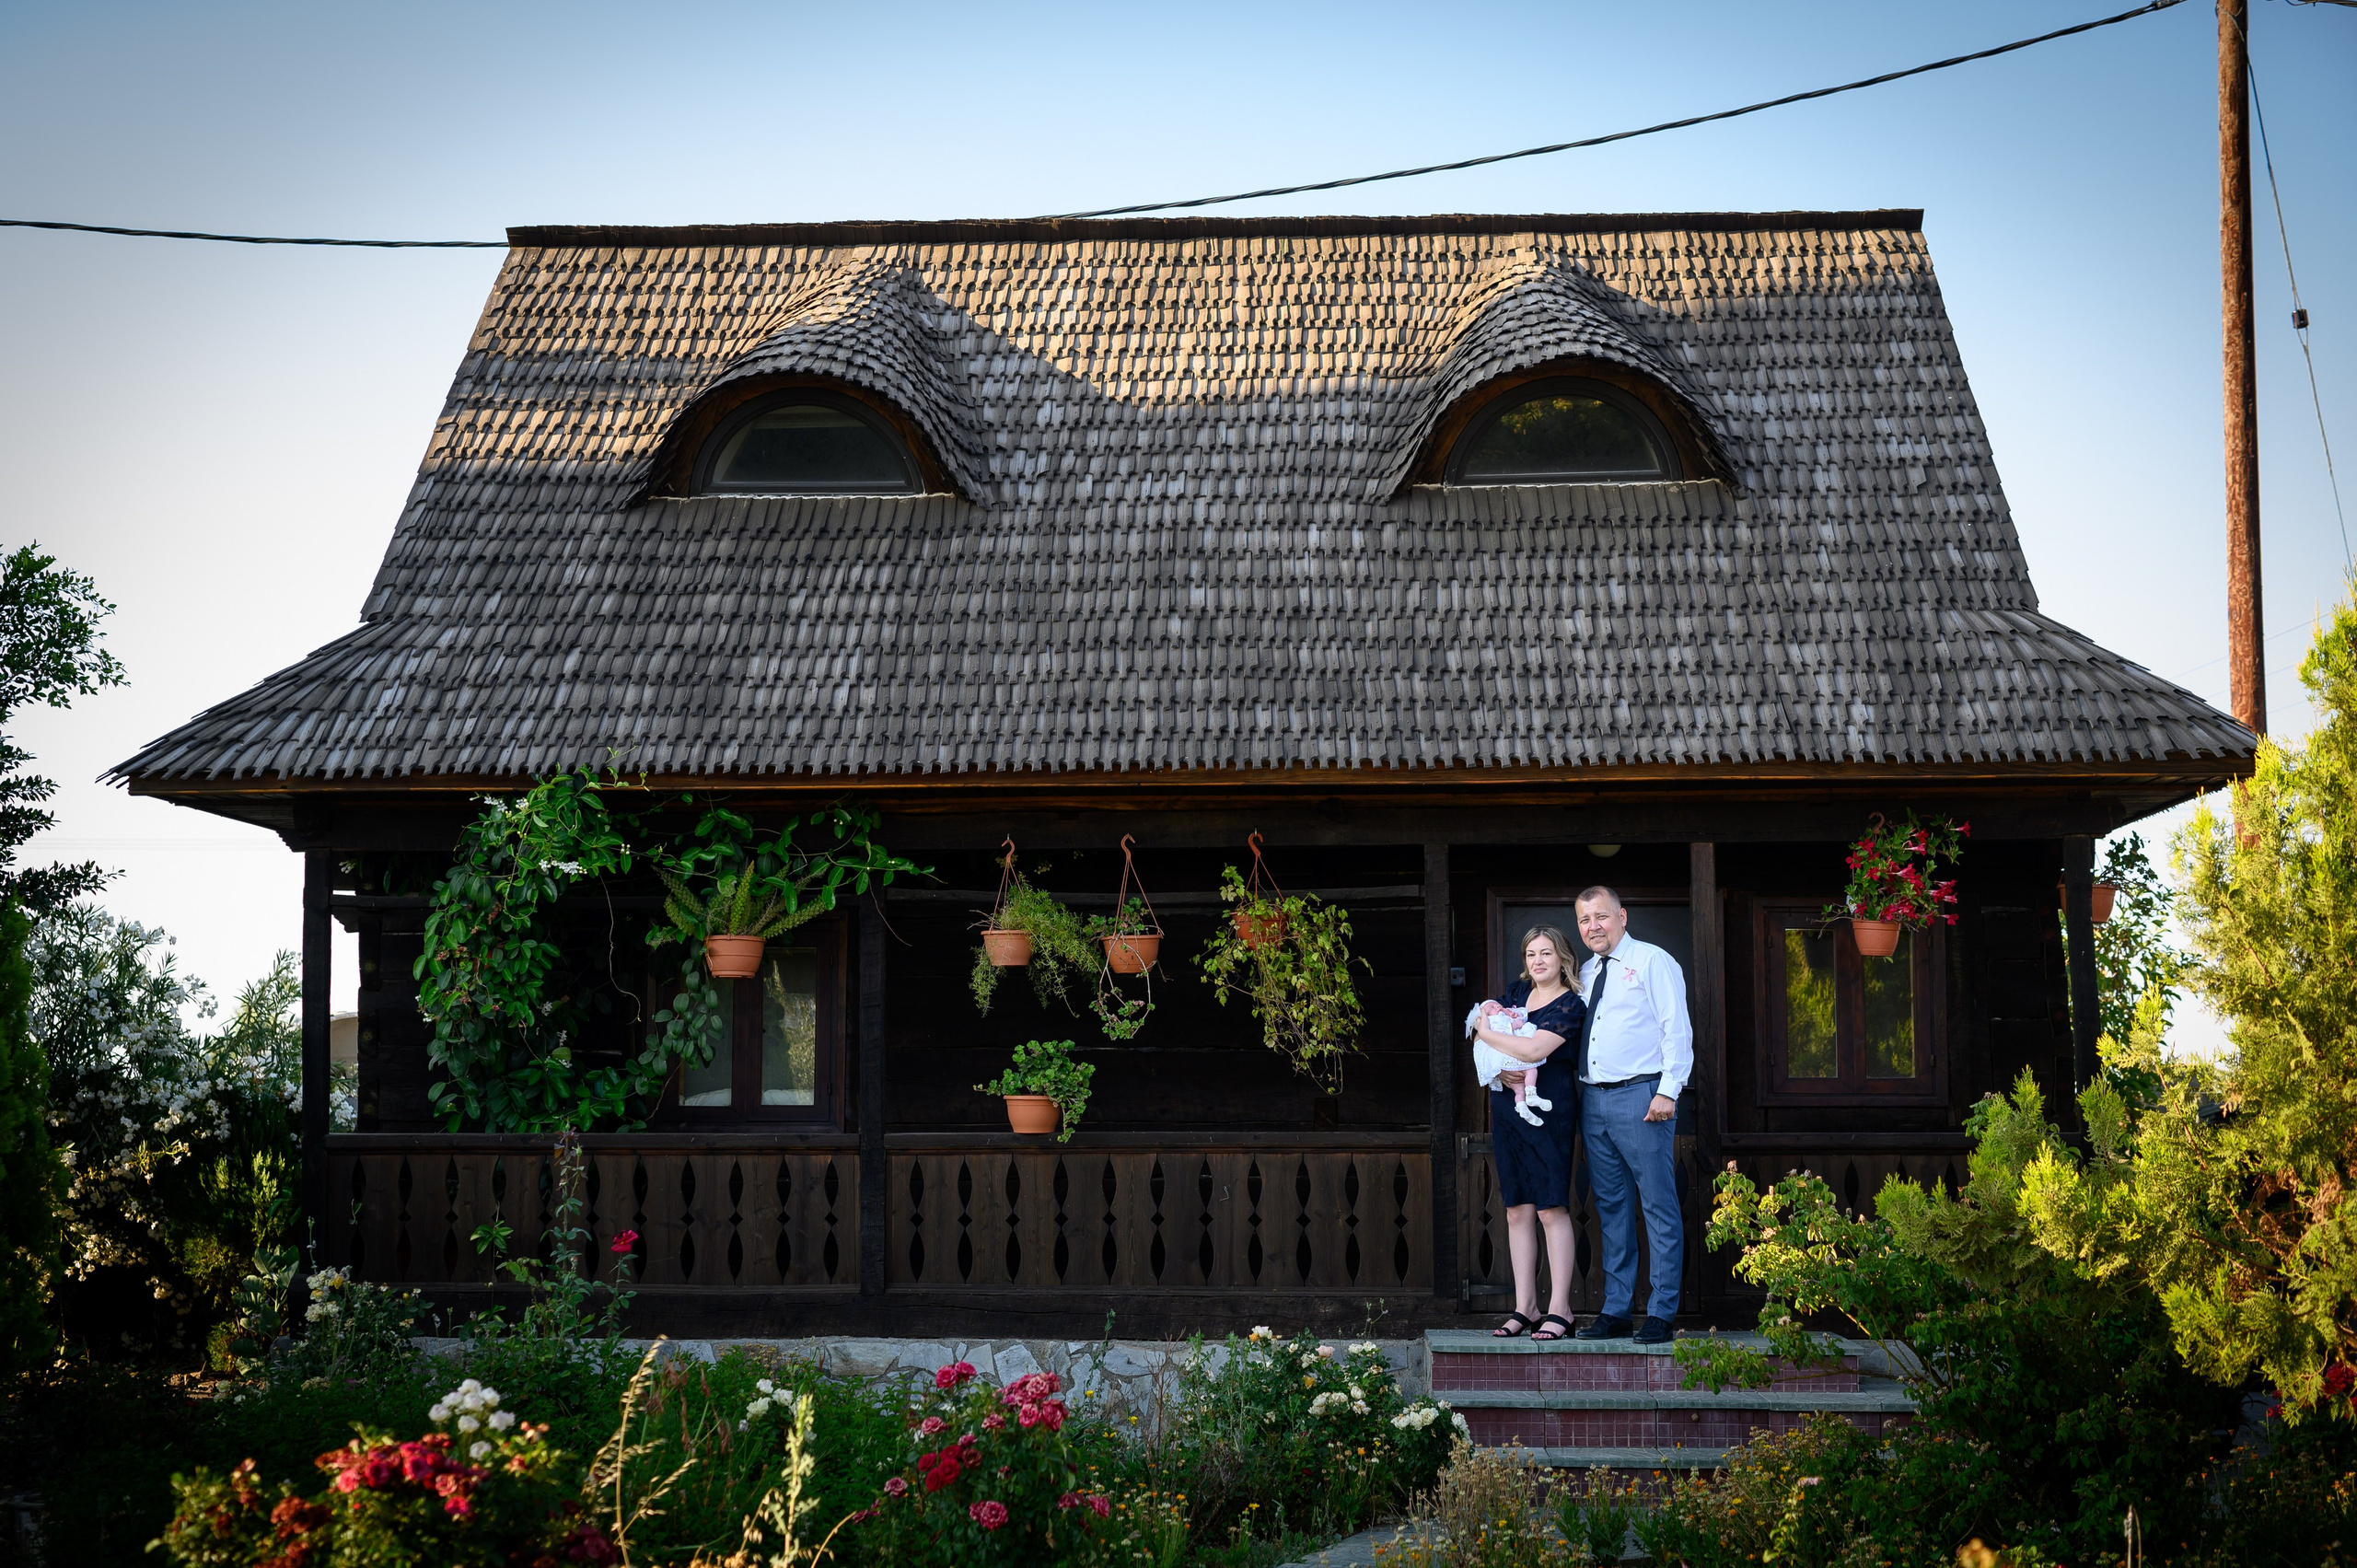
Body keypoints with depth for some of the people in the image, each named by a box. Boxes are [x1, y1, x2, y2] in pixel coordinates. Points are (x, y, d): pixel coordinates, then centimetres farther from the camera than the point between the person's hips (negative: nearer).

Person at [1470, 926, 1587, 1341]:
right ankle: (1524, 1308, 10)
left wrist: (1485, 1033, -6)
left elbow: (1534, 1049, -19)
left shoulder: (1570, 1005, -6)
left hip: (1546, 1109, -6)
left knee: (1551, 1210, -7)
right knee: (1517, 1211, 6)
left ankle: (1559, 1309, -3)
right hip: (1506, 1107, 6)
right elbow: (1483, 1035, 11)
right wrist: (1502, 1071, -8)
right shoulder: (1516, 991, 14)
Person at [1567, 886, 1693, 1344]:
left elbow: (1677, 1028, -7)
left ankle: (1662, 1314, -3)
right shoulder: (1585, 973, 18)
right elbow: (1569, 1037, 26)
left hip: (1640, 1096, -7)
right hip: (1593, 1099, 7)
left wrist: (1667, 1091, -15)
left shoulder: (1653, 962, -1)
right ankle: (1616, 1311, 13)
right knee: (1611, 1208, 9)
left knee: (1659, 1207, -4)